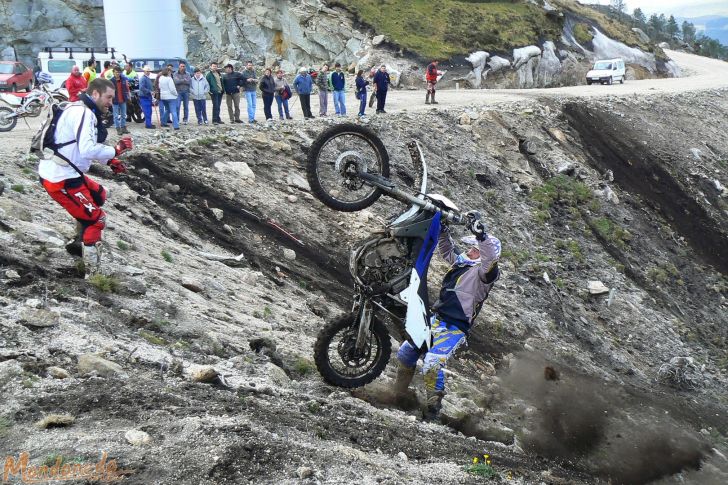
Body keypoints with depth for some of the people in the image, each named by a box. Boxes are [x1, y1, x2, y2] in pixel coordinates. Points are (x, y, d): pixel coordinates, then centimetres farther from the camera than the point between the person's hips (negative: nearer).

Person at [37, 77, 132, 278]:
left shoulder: (82, 111, 14)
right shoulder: (83, 113, -19)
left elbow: (87, 146, 22)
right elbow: (88, 149, -31)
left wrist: (110, 160, 10)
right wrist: (115, 150, -19)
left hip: (65, 173, 10)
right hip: (60, 179, -10)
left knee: (99, 195, 29)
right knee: (96, 219, -6)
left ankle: (79, 242, 35)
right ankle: (92, 274, -3)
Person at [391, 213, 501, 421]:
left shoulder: (484, 271, -12)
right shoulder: (461, 260, 12)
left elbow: (491, 257, -33)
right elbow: (447, 248, 26)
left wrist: (480, 232, -45)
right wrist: (442, 229, 10)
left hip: (455, 328, -9)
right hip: (436, 319, 9)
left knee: (432, 364, -25)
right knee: (405, 353, 13)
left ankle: (434, 406, -7)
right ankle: (397, 394, 30)